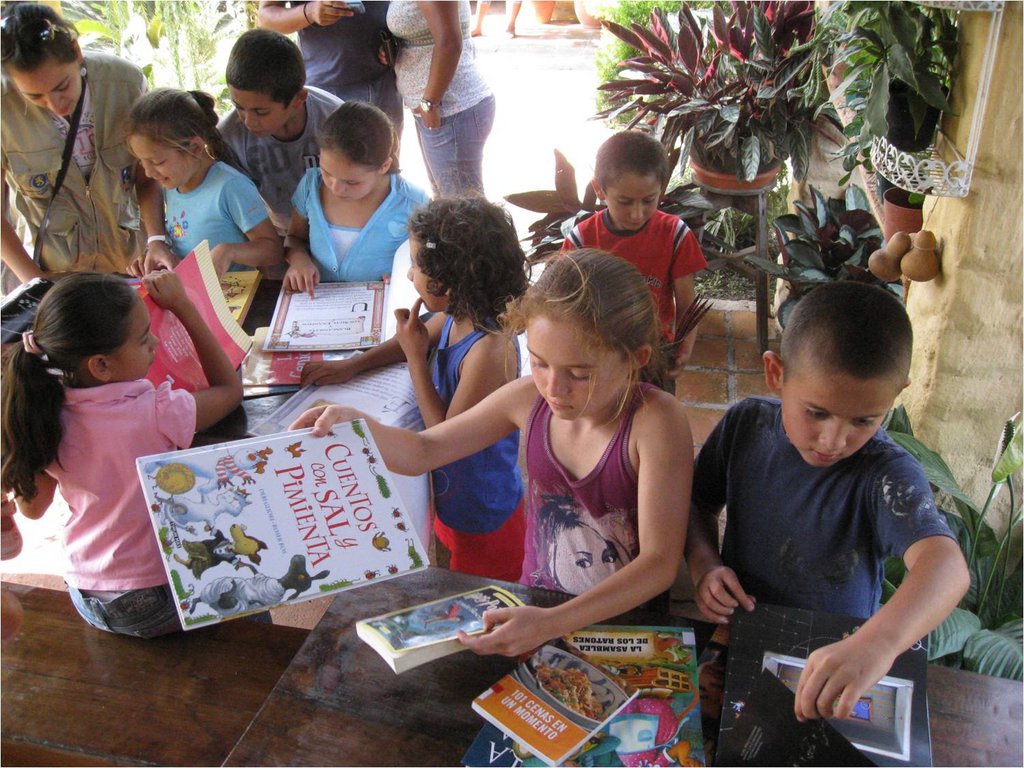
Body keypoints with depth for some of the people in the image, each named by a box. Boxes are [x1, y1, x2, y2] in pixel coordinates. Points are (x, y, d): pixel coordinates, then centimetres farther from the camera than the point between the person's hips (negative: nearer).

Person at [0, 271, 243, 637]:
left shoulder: (46, 417, -14)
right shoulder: (157, 414, -29)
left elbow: (31, 507, 3)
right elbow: (230, 388, -9)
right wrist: (182, 305, -8)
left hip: (86, 601, 6)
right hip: (156, 603, -5)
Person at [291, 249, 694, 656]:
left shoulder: (655, 420, -22)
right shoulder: (530, 398, -8)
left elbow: (660, 563, -26)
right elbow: (423, 451, 4)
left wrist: (552, 623, -38)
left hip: (626, 620, -3)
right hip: (536, 605, 4)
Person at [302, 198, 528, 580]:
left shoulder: (491, 351, -34)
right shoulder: (456, 317, -8)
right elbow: (422, 337, 16)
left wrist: (415, 357, -24)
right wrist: (351, 365, 7)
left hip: (482, 521, -8)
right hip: (453, 502, 8)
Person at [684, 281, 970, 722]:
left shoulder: (887, 474, -20)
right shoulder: (746, 425, -7)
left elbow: (947, 567, -37)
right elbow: (698, 503, 8)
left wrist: (876, 643, -56)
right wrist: (703, 563, -12)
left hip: (834, 656, -2)